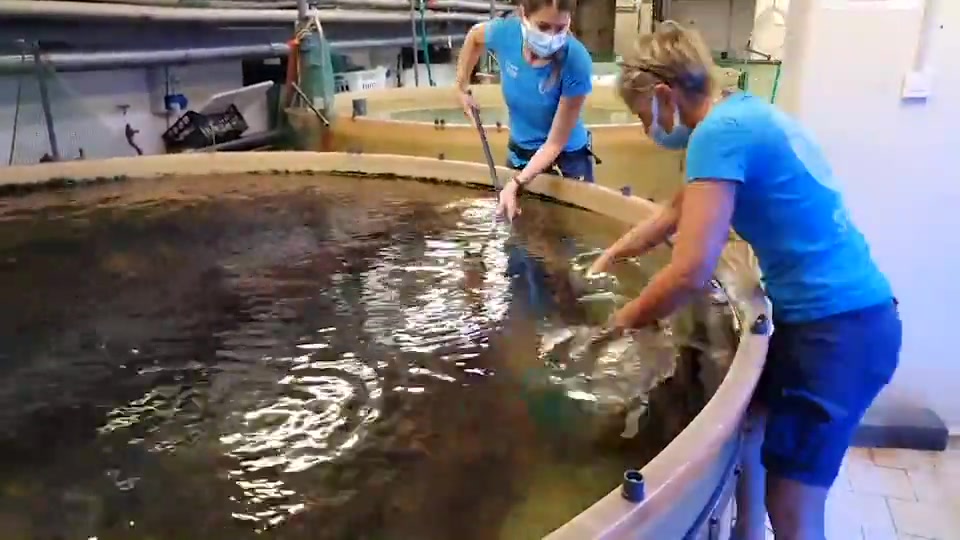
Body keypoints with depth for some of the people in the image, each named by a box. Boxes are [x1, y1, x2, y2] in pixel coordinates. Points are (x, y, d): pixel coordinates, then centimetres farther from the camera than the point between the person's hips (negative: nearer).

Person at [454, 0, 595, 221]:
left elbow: (556, 143, -26)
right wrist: (462, 87, 4)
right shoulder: (505, 33, -22)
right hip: (520, 151, 4)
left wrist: (516, 184, -35)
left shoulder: (576, 62, -31)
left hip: (568, 156, -3)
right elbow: (475, 35, 5)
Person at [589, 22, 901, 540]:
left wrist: (619, 323, -8)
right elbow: (679, 210, 22)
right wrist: (610, 255, 24)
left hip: (838, 328, -10)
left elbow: (690, 273, -24)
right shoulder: (743, 112, 10)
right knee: (744, 418, 23)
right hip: (840, 314, 10)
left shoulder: (719, 133, -20)